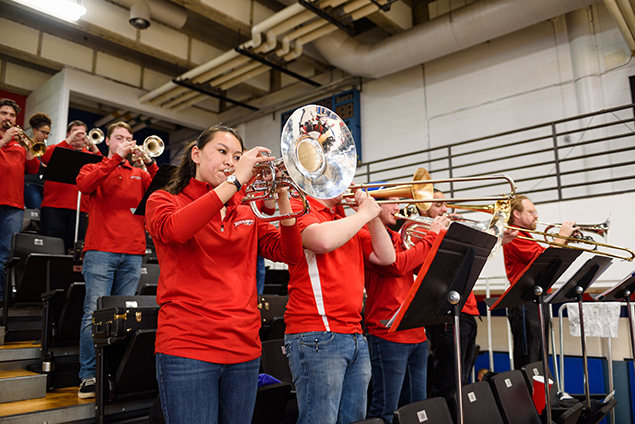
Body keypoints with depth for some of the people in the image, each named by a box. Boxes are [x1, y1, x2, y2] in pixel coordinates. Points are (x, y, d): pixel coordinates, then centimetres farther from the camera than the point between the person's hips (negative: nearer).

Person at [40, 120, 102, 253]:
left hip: (79, 209, 2)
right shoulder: (57, 148, 15)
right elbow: (45, 158, -7)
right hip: (54, 207, -1)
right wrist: (69, 140, -6)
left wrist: (95, 149, -9)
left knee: (72, 248, 1)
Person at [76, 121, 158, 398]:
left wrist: (150, 164, -7)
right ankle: (88, 376, 3)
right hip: (101, 250, -2)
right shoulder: (94, 168, 13)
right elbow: (84, 184, -10)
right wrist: (116, 157, -11)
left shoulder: (139, 174, 19)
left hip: (132, 253, 3)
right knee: (95, 313, -6)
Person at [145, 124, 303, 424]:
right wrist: (236, 180, -20)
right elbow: (174, 229, -21)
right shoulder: (164, 201, 4)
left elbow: (290, 254, 3)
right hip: (187, 348, -4)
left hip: (245, 349, 5)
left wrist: (282, 197, -9)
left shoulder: (247, 213, 14)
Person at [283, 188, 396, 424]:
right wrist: (364, 214, -9)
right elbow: (323, 240, -25)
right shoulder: (299, 208, -3)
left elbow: (386, 257, 15)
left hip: (355, 337, 8)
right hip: (316, 335, -8)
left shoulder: (346, 221, 20)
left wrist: (373, 215, 5)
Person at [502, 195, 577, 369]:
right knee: (527, 362, -8)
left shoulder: (526, 237, 23)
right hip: (525, 304, -10)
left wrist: (565, 240, 10)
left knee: (539, 360, 13)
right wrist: (562, 236, -9)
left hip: (539, 302, 11)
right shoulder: (514, 236, -11)